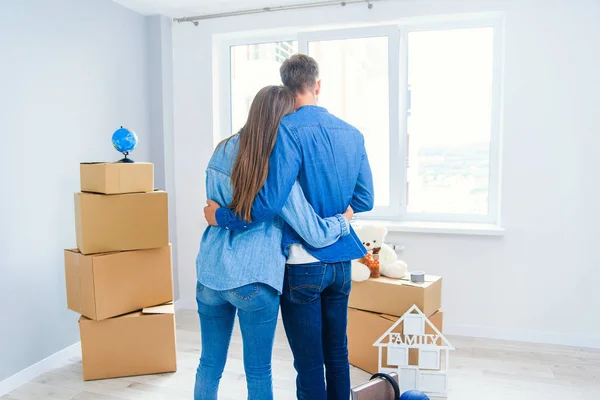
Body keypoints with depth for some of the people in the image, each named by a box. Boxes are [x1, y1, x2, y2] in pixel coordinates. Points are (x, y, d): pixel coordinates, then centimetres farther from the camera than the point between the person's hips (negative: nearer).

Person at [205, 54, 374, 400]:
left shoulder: (289, 130, -15)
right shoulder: (352, 133, 4)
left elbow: (270, 202, -24)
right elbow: (364, 200, 9)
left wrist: (222, 217, -10)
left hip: (303, 263, -6)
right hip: (341, 261, 6)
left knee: (309, 363, 6)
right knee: (337, 355, 19)